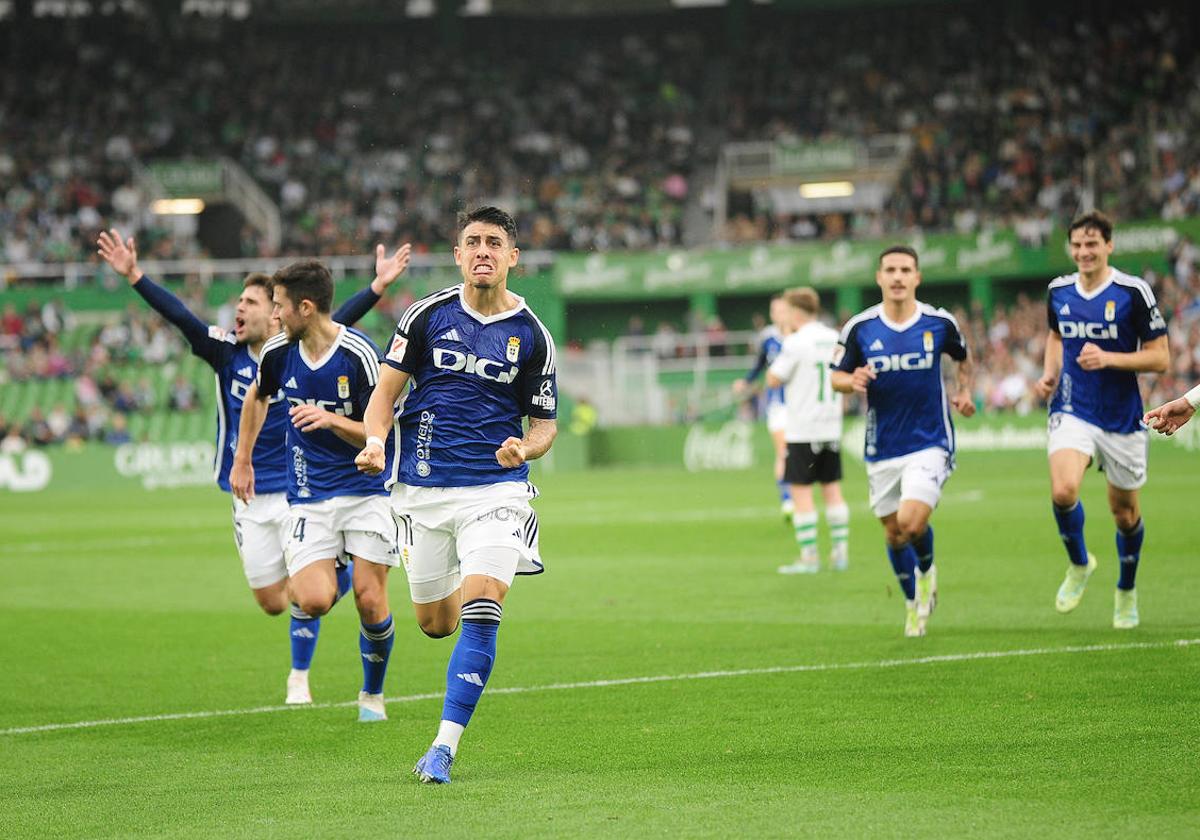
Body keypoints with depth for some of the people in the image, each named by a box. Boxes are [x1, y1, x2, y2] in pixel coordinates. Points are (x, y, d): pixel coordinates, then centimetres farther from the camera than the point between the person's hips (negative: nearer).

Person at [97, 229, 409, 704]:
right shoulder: (227, 354, -1)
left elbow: (338, 322, -20)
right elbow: (180, 317, -9)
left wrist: (377, 287, -34)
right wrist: (135, 277, -19)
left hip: (298, 491, -3)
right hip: (249, 499, 3)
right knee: (270, 602, 7)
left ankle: (299, 678, 11)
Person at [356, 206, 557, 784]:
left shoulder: (531, 336, 0)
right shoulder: (428, 315, 1)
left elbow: (545, 425, 7)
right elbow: (387, 389, 5)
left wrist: (524, 448, -15)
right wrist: (375, 441, -14)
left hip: (495, 487, -2)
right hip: (422, 487, 2)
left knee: (480, 610, -20)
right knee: (434, 622, 10)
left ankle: (445, 745, -15)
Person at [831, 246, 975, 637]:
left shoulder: (940, 323, -4)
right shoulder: (859, 327, -5)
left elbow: (964, 359, 16)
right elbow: (836, 376, 3)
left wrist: (963, 390, 1)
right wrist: (852, 381, -18)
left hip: (929, 444, -2)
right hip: (882, 450, 2)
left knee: (911, 522, -19)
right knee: (893, 534, 9)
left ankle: (927, 571, 15)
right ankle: (914, 605, 32)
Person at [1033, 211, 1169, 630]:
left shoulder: (1133, 292, -11)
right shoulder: (1058, 291, 2)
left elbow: (1160, 358, -10)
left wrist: (1109, 358, -23)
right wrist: (1049, 374, 5)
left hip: (1122, 418, -2)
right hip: (1072, 411, 2)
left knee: (1124, 511, 10)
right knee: (1063, 491, -24)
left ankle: (1126, 591, 36)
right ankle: (1079, 564, 5)